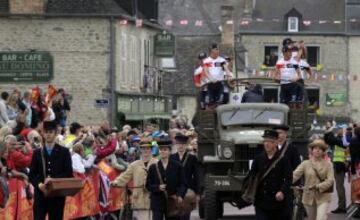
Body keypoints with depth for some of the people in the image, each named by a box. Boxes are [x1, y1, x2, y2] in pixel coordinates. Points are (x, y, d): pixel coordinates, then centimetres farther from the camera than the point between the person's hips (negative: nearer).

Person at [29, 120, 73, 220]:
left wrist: (54, 179, -16)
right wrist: (39, 184, -14)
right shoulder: (37, 153, 10)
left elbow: (69, 173, -1)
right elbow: (32, 175, 7)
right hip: (40, 194, 1)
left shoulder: (64, 152, 6)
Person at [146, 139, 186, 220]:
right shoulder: (153, 167, 5)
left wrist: (180, 196, -18)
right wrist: (158, 187, -15)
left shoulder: (177, 166, 4)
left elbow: (183, 184, 1)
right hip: (157, 203, 0)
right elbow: (148, 185, 5)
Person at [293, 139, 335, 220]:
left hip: (323, 197, -3)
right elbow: (294, 175, -9)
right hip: (309, 197, 3)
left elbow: (330, 180, -10)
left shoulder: (328, 165, 0)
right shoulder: (305, 164, 2)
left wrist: (318, 187, -25)